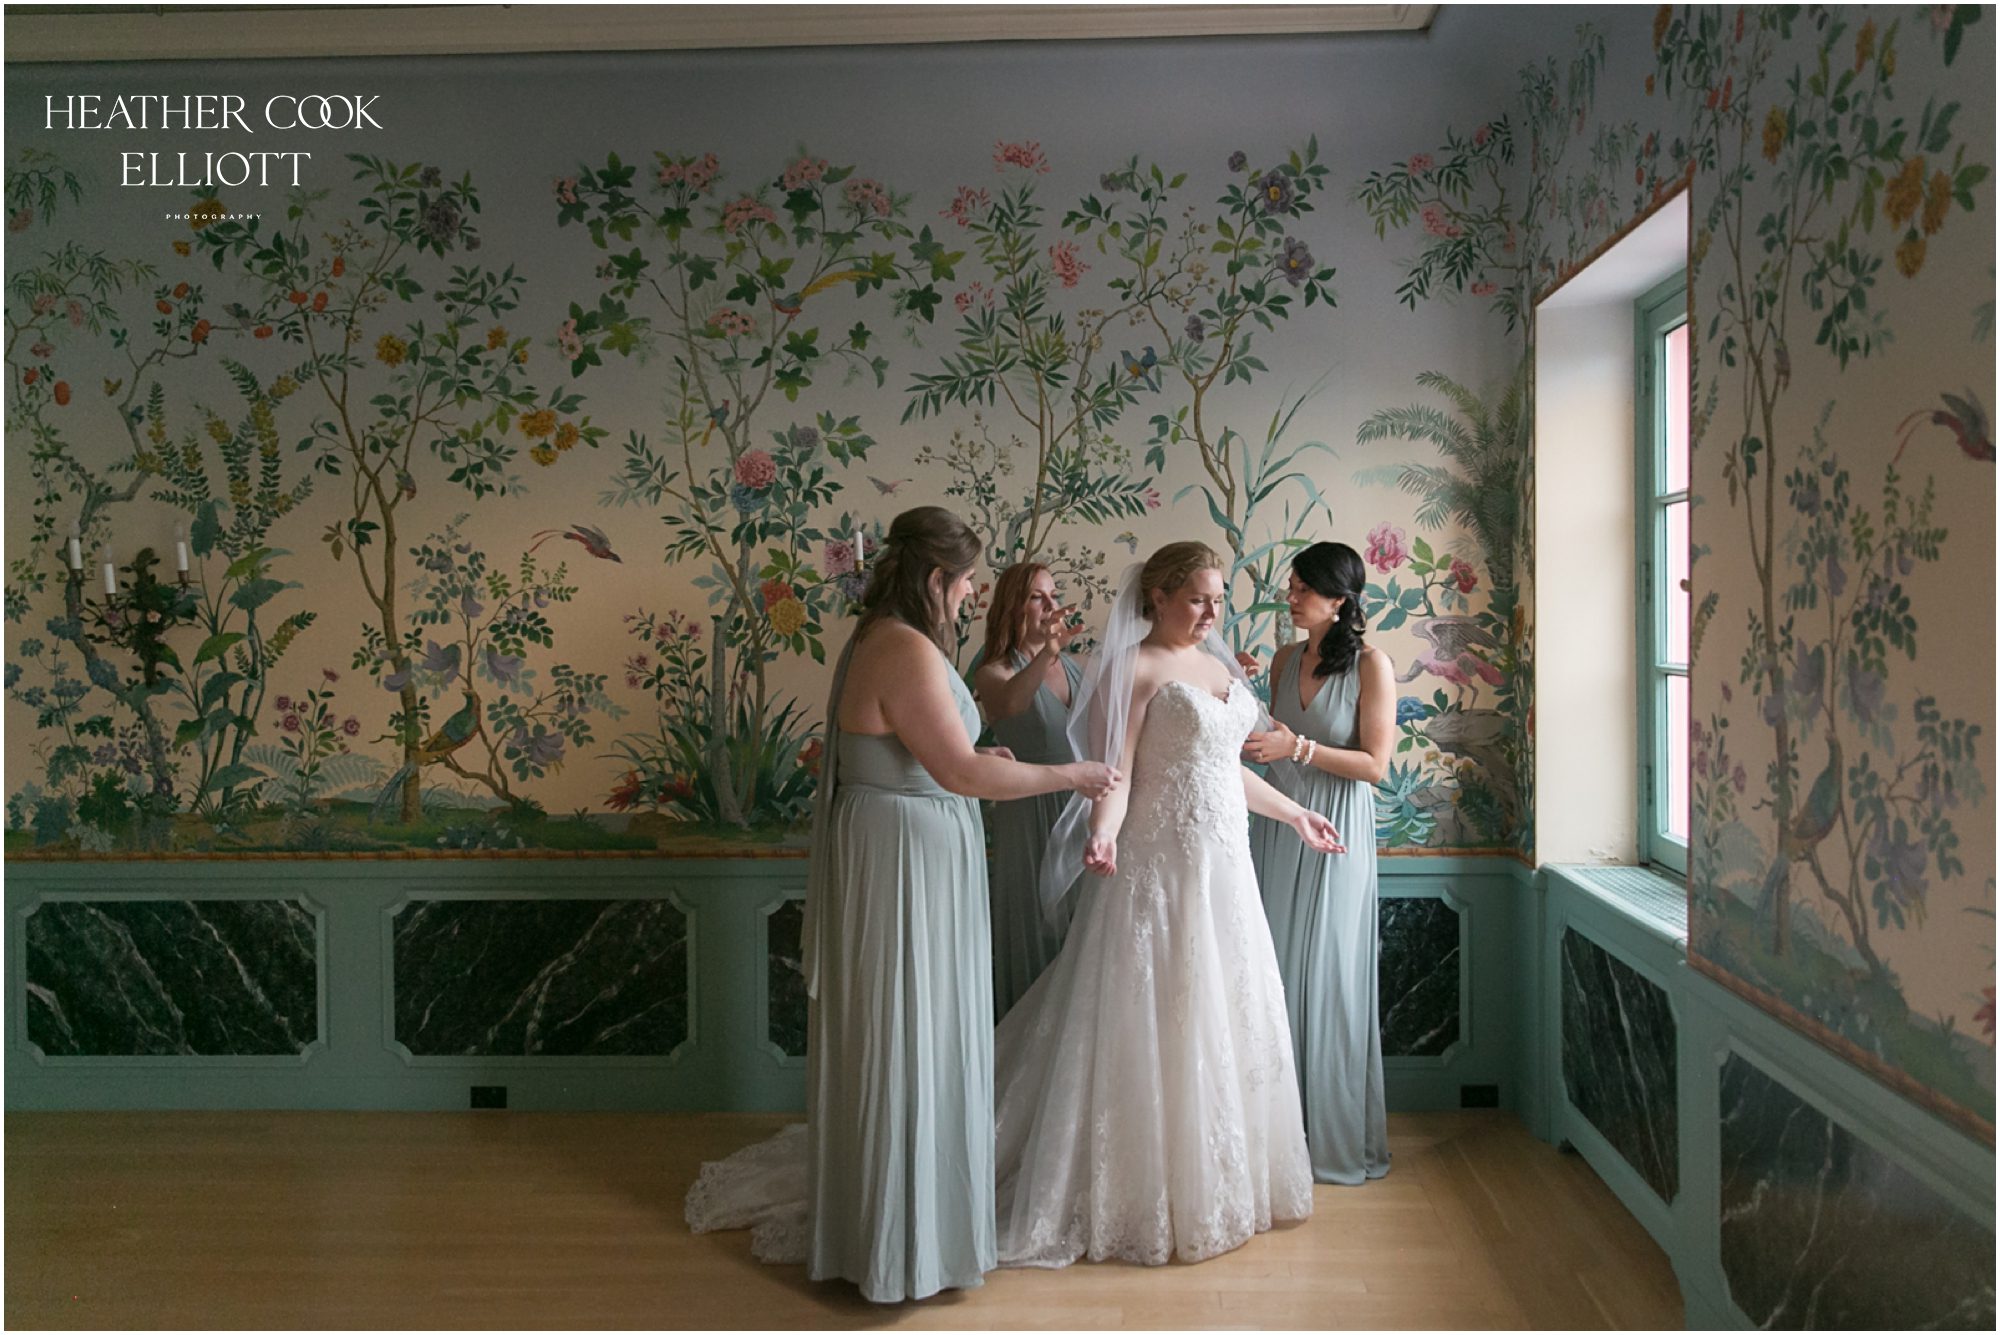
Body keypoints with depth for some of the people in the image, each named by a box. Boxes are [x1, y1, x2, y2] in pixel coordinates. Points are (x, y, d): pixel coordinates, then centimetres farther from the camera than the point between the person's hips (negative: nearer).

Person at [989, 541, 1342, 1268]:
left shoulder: (1217, 665, 14)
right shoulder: (1135, 667, -10)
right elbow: (1115, 772, -18)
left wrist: (1295, 814, 30)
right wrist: (1104, 832, -36)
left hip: (1223, 867, 8)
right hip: (1158, 865, -8)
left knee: (1226, 1021, 15)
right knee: (1151, 1028, -1)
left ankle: (1219, 1182, 31)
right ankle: (1144, 1197, 12)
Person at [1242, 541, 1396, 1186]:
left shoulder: (1370, 664, -8)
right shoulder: (1285, 660, 9)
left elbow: (1375, 764, -11)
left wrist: (1298, 746, -18)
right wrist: (1250, 732, 1)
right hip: (1278, 825, 5)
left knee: (1328, 979, 0)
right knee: (1275, 975, 7)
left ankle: (1338, 1138, 15)